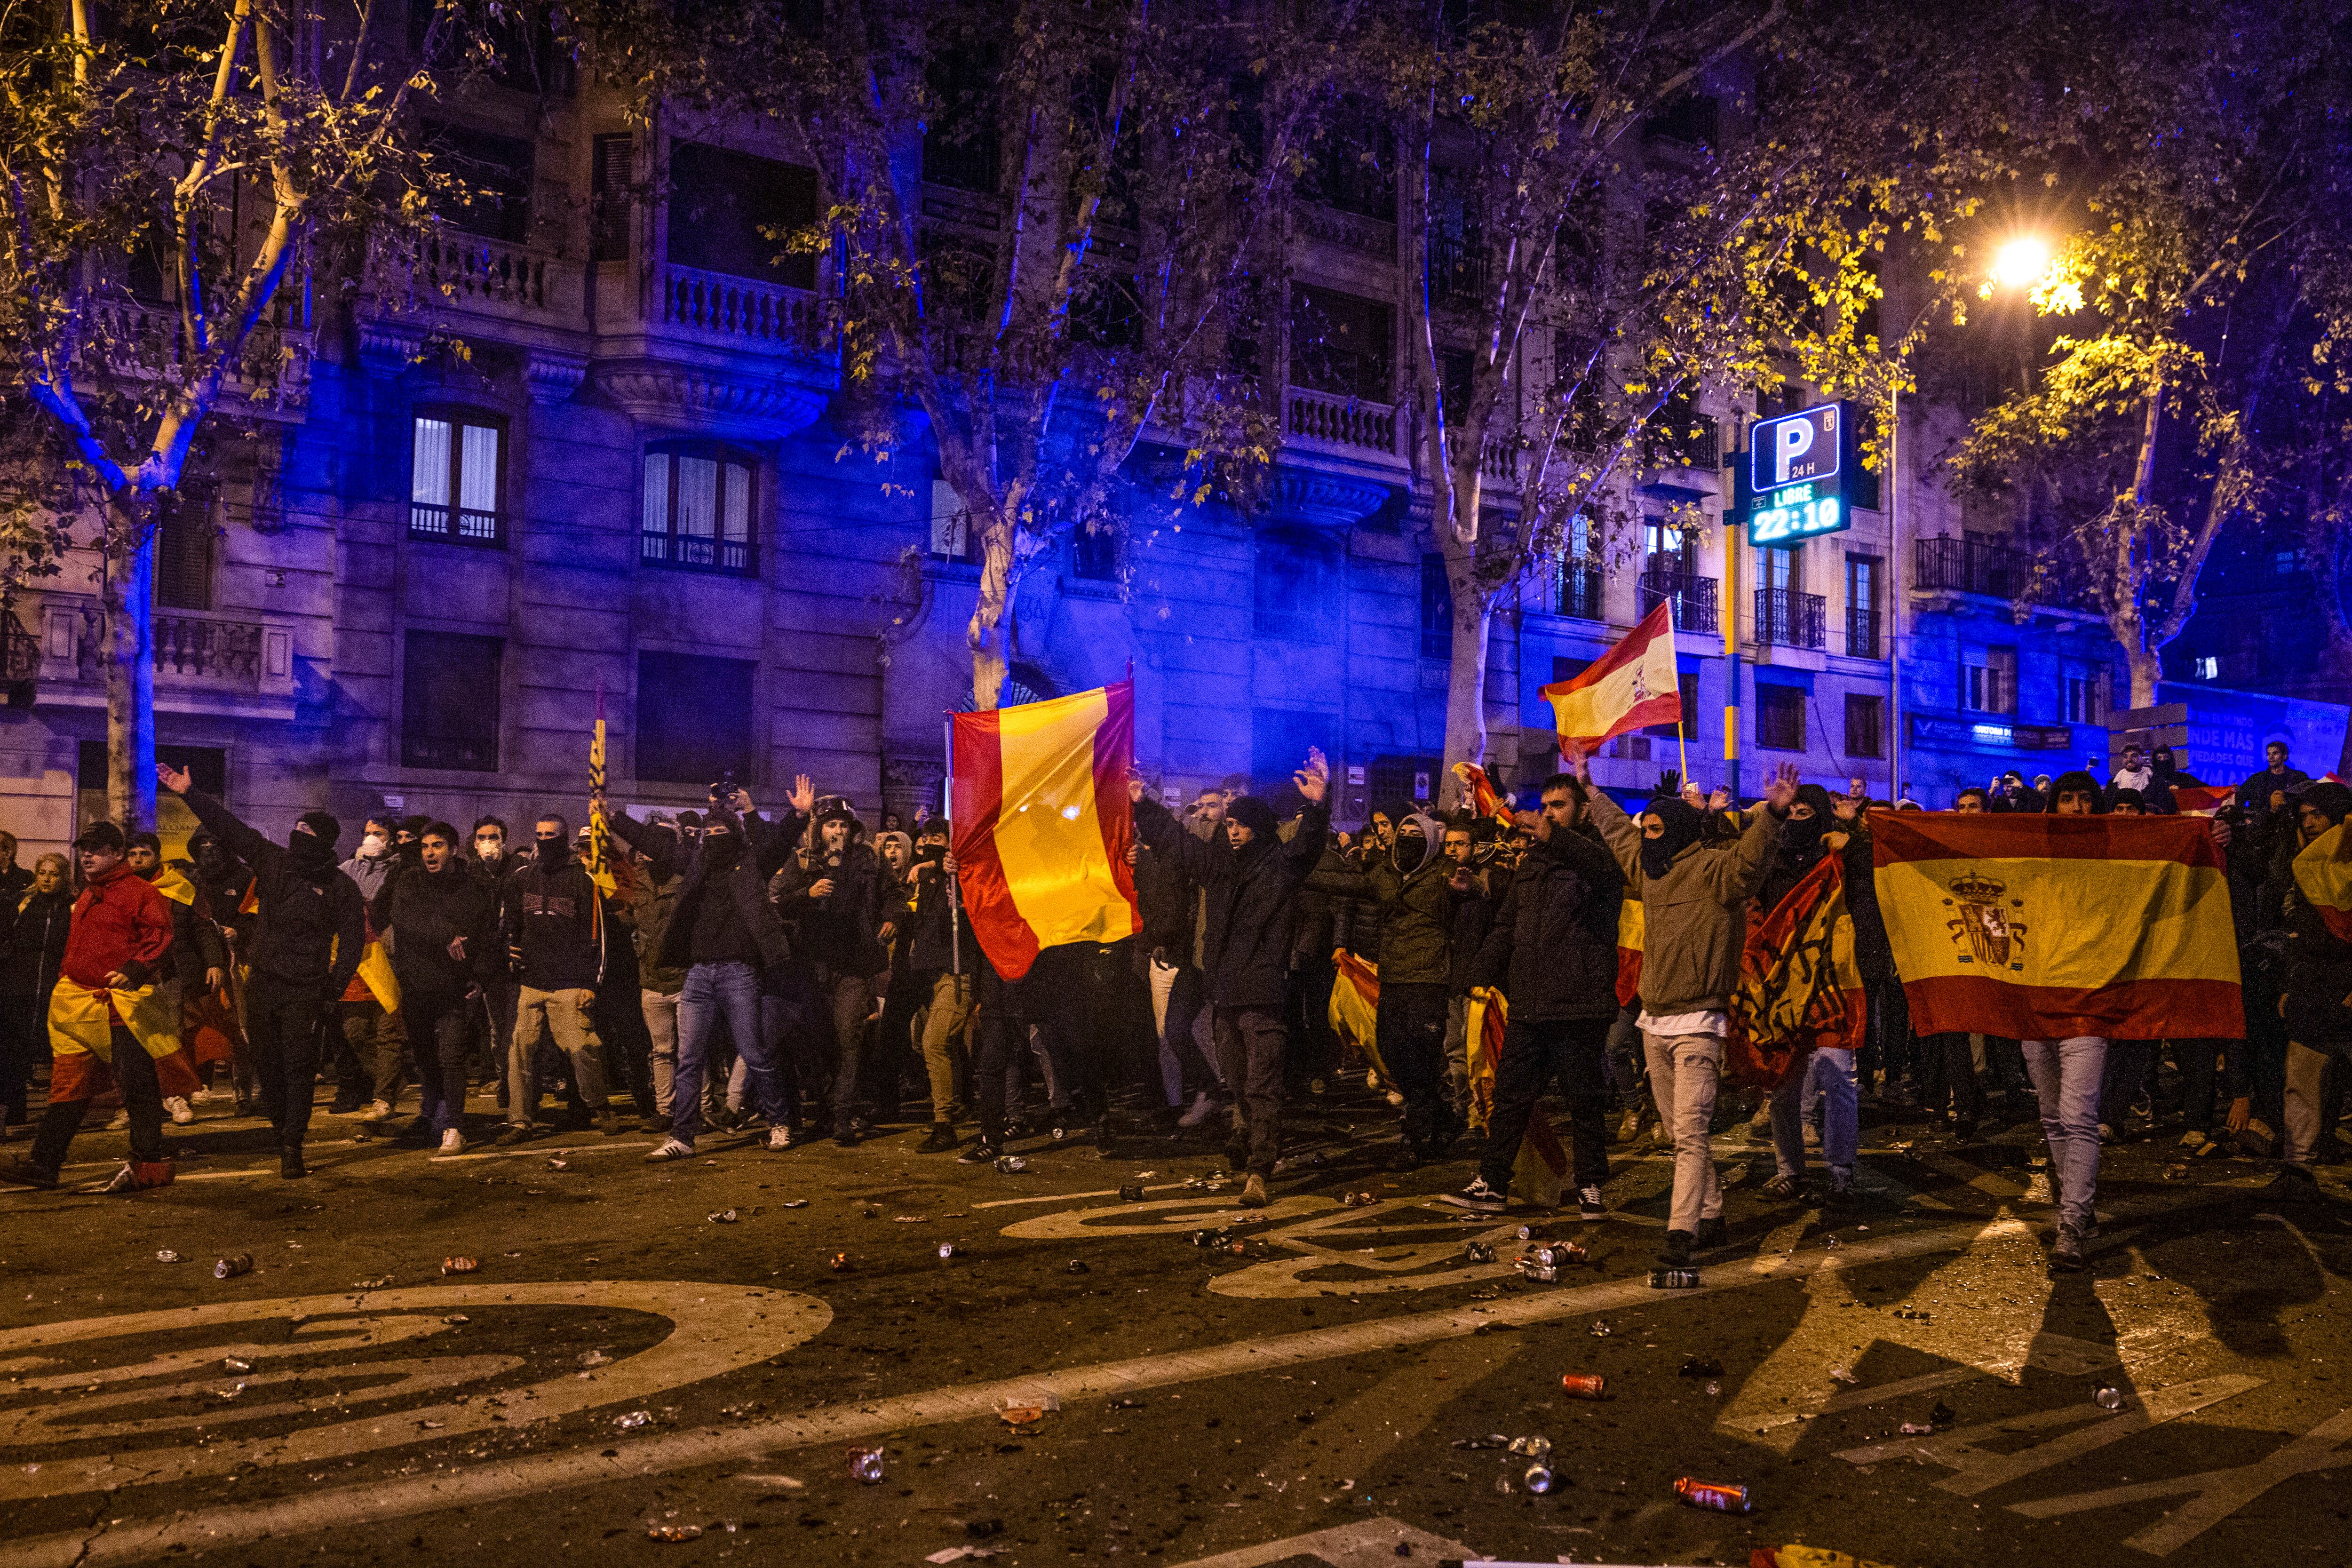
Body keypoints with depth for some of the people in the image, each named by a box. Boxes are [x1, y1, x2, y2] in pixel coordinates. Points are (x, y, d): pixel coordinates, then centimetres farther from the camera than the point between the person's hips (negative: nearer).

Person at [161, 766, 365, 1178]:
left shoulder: (340, 888, -3)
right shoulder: (273, 861, 7)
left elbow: (352, 940, -2)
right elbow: (229, 826, 9)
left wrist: (334, 988, -10)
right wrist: (189, 793, 7)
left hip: (305, 990, -4)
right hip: (263, 984, 4)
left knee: (299, 1067, -10)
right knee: (268, 1064, 9)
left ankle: (293, 1147, -8)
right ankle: (282, 1132, 23)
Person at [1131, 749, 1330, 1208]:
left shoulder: (1282, 864, -3)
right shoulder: (1218, 862, 14)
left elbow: (1308, 845, -21)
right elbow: (1174, 839, 24)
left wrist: (1316, 808, -39)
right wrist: (1143, 805, 27)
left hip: (1263, 993, -7)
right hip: (1224, 990, 7)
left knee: (1262, 1085, -7)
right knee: (1236, 1080, 17)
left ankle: (1259, 1171, -8)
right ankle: (1249, 1141, 33)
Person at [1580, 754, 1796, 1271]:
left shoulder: (1713, 869, -11)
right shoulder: (1648, 866, 12)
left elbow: (1750, 857, -32)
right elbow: (1615, 826, 29)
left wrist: (1773, 813, -49)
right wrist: (1589, 787, 39)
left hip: (1697, 1023, -8)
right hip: (1654, 1021, 8)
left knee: (1690, 1132, -12)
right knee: (1677, 1130, 14)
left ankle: (1681, 1235, -15)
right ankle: (1711, 1215, 25)